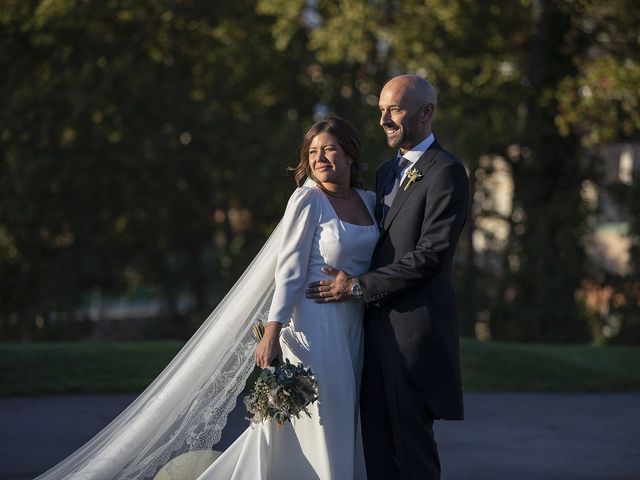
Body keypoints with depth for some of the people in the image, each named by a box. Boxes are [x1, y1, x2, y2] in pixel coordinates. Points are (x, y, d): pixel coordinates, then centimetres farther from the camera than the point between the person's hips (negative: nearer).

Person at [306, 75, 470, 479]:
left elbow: (431, 253, -17)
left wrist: (361, 286, -14)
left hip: (416, 324, -8)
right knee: (378, 440, 8)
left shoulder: (446, 172, -10)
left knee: (412, 441, -4)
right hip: (378, 322, 8)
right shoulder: (387, 171, 18)